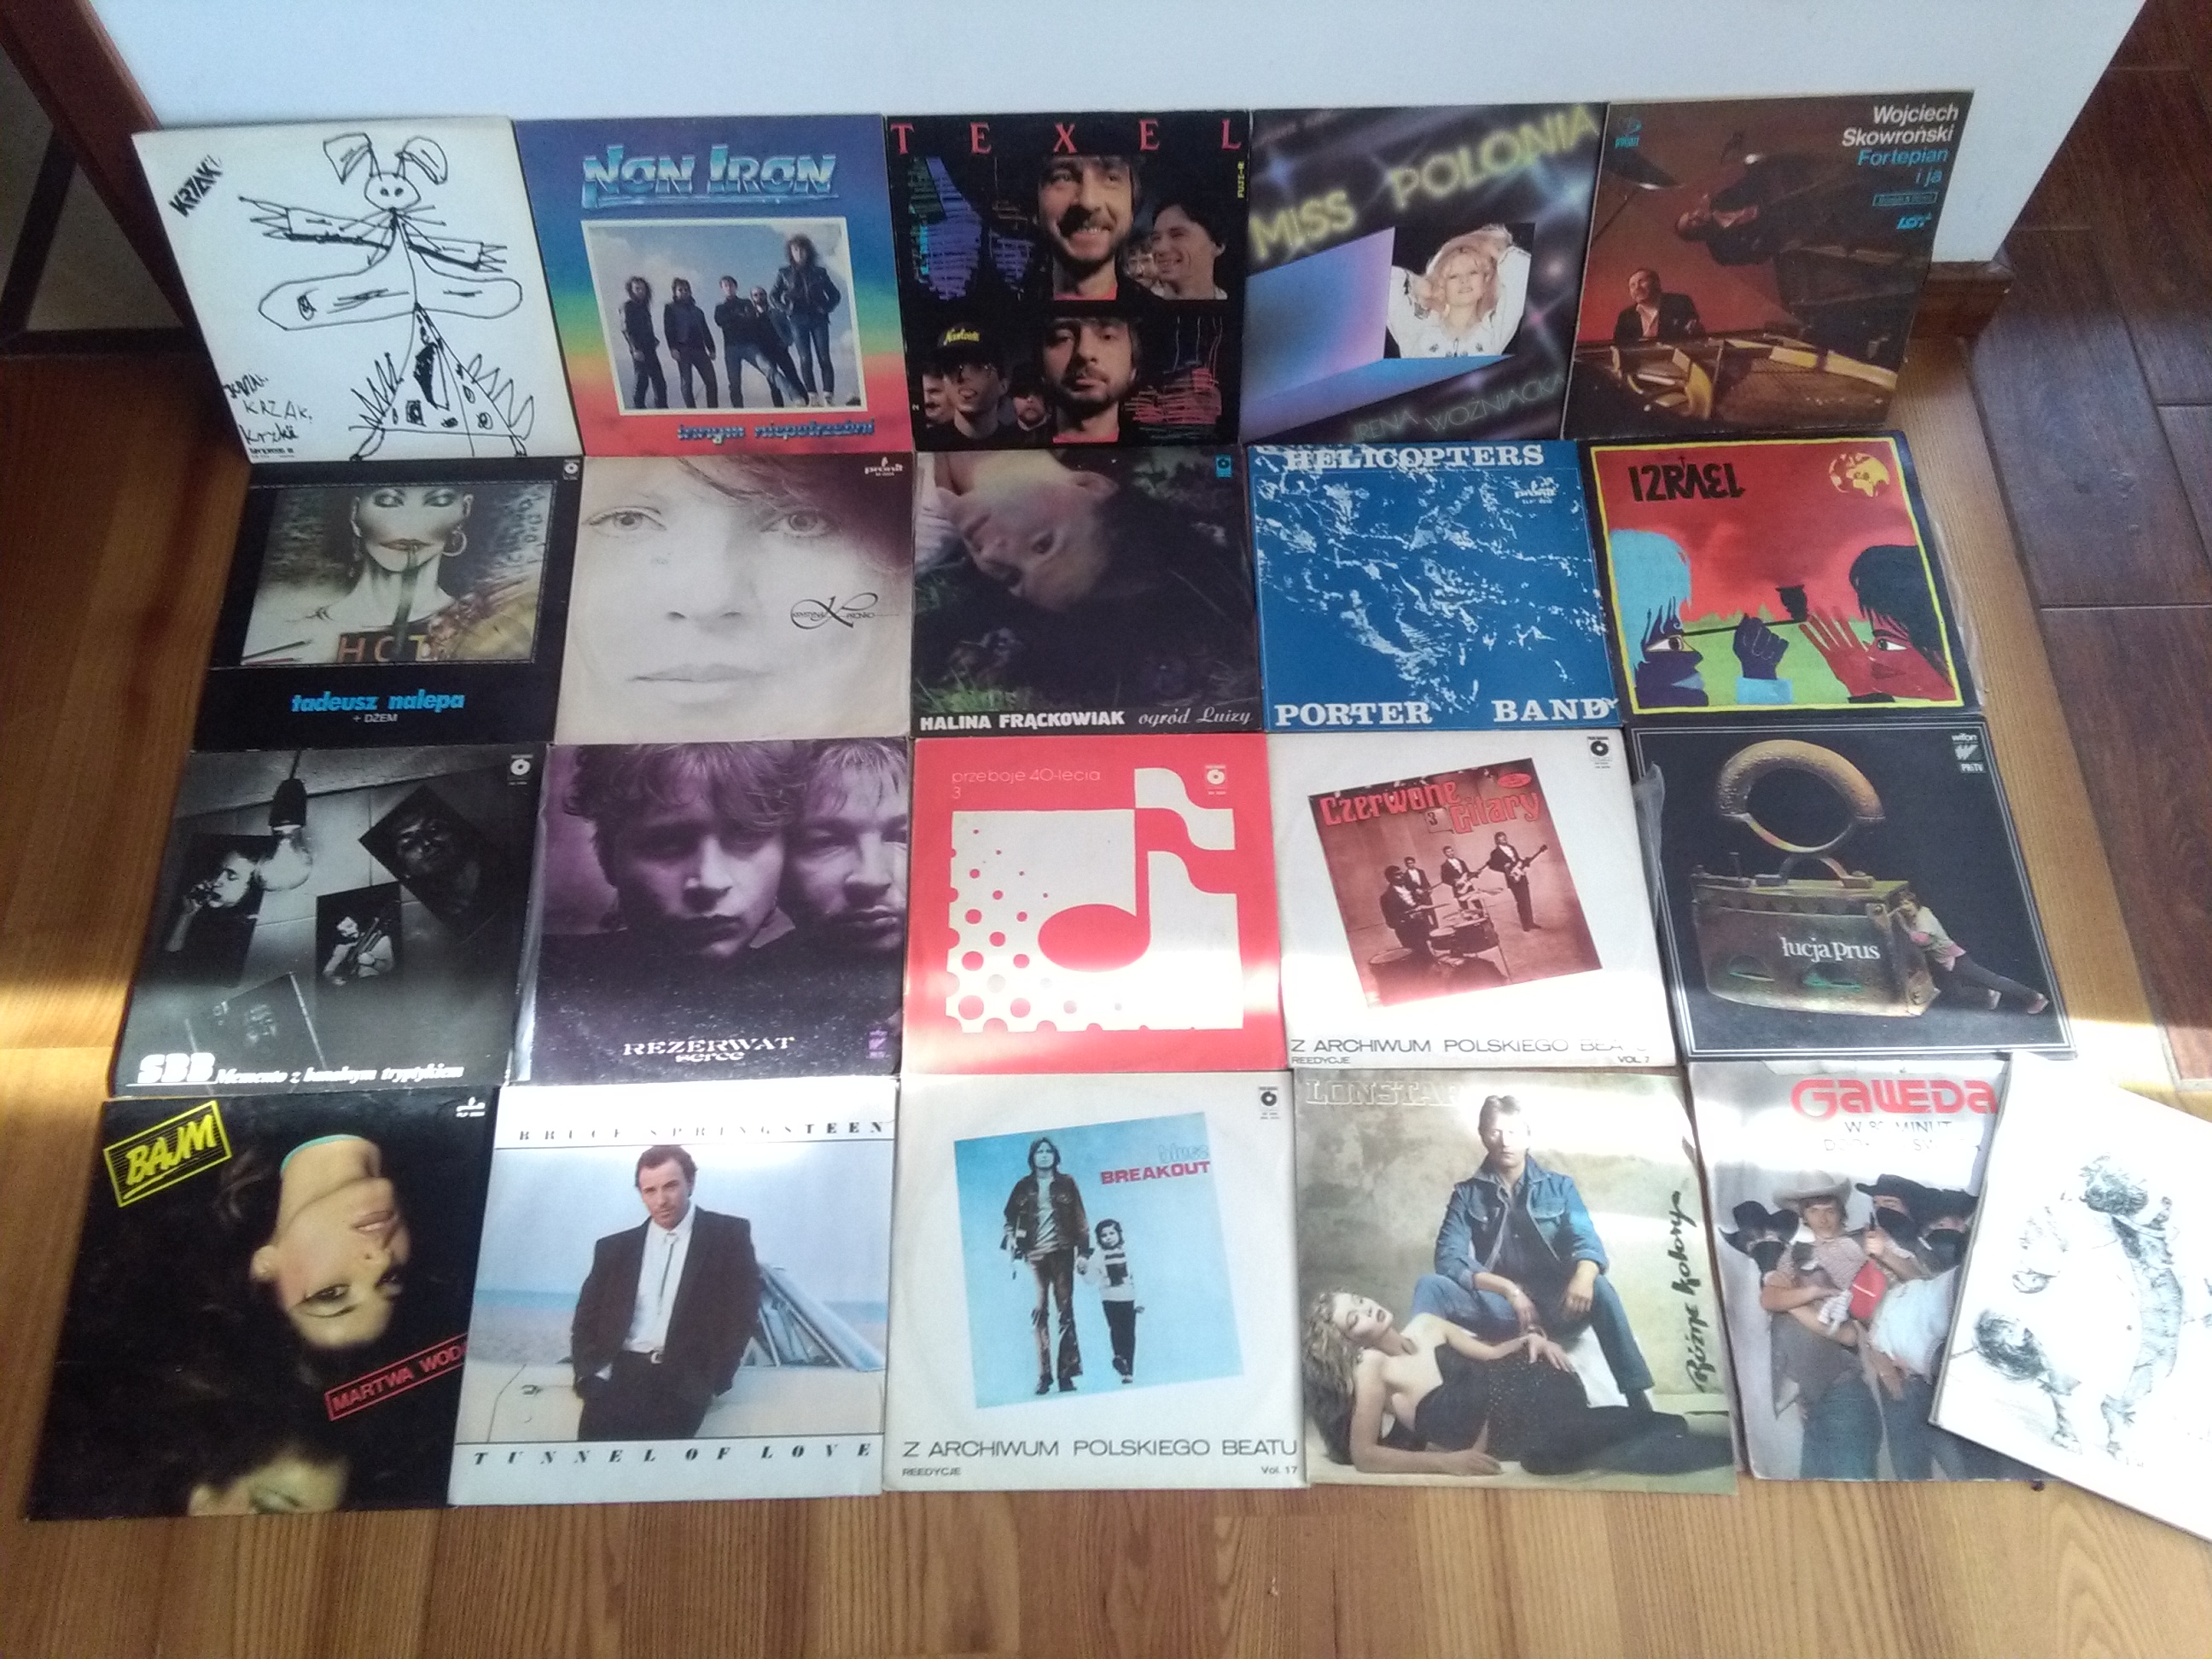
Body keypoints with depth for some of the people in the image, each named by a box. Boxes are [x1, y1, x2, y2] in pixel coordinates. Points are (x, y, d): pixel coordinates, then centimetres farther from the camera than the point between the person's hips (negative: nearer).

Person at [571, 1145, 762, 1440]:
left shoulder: (728, 1235, 5)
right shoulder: (615, 1247, 16)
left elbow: (742, 1311, 2)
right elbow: (586, 1318, 14)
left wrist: (711, 1382, -7)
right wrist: (593, 1373, -3)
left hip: (685, 1379, -2)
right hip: (621, 1374, 3)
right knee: (596, 1435, -22)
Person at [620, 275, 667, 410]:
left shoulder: (643, 306, 16)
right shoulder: (628, 306, -5)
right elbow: (626, 329, -12)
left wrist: (654, 340, 8)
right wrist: (635, 349, -19)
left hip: (650, 349, 7)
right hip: (639, 350, -7)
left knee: (659, 381, 6)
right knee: (642, 380, -7)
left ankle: (662, 408, 11)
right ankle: (639, 407, 2)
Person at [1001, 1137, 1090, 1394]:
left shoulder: (1066, 1183, 9)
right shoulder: (1024, 1186, 10)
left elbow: (1080, 1218, 6)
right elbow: (1011, 1217, 8)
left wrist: (1084, 1251, -2)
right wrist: (1010, 1239, -11)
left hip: (1062, 1252, 0)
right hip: (1035, 1254, 0)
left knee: (1065, 1309, -2)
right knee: (1039, 1312, -3)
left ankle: (1066, 1373, -1)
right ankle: (1044, 1375, -3)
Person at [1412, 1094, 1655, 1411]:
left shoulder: (1559, 1187, 9)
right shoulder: (1467, 1195, 7)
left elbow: (1586, 1241, -7)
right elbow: (1449, 1260, -6)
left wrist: (1583, 1275, -32)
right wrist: (1509, 1289, -20)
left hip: (1555, 1307, 0)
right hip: (1497, 1308, 1)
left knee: (1598, 1289, -32)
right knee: (1430, 1286, -25)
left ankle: (1641, 1402, -32)